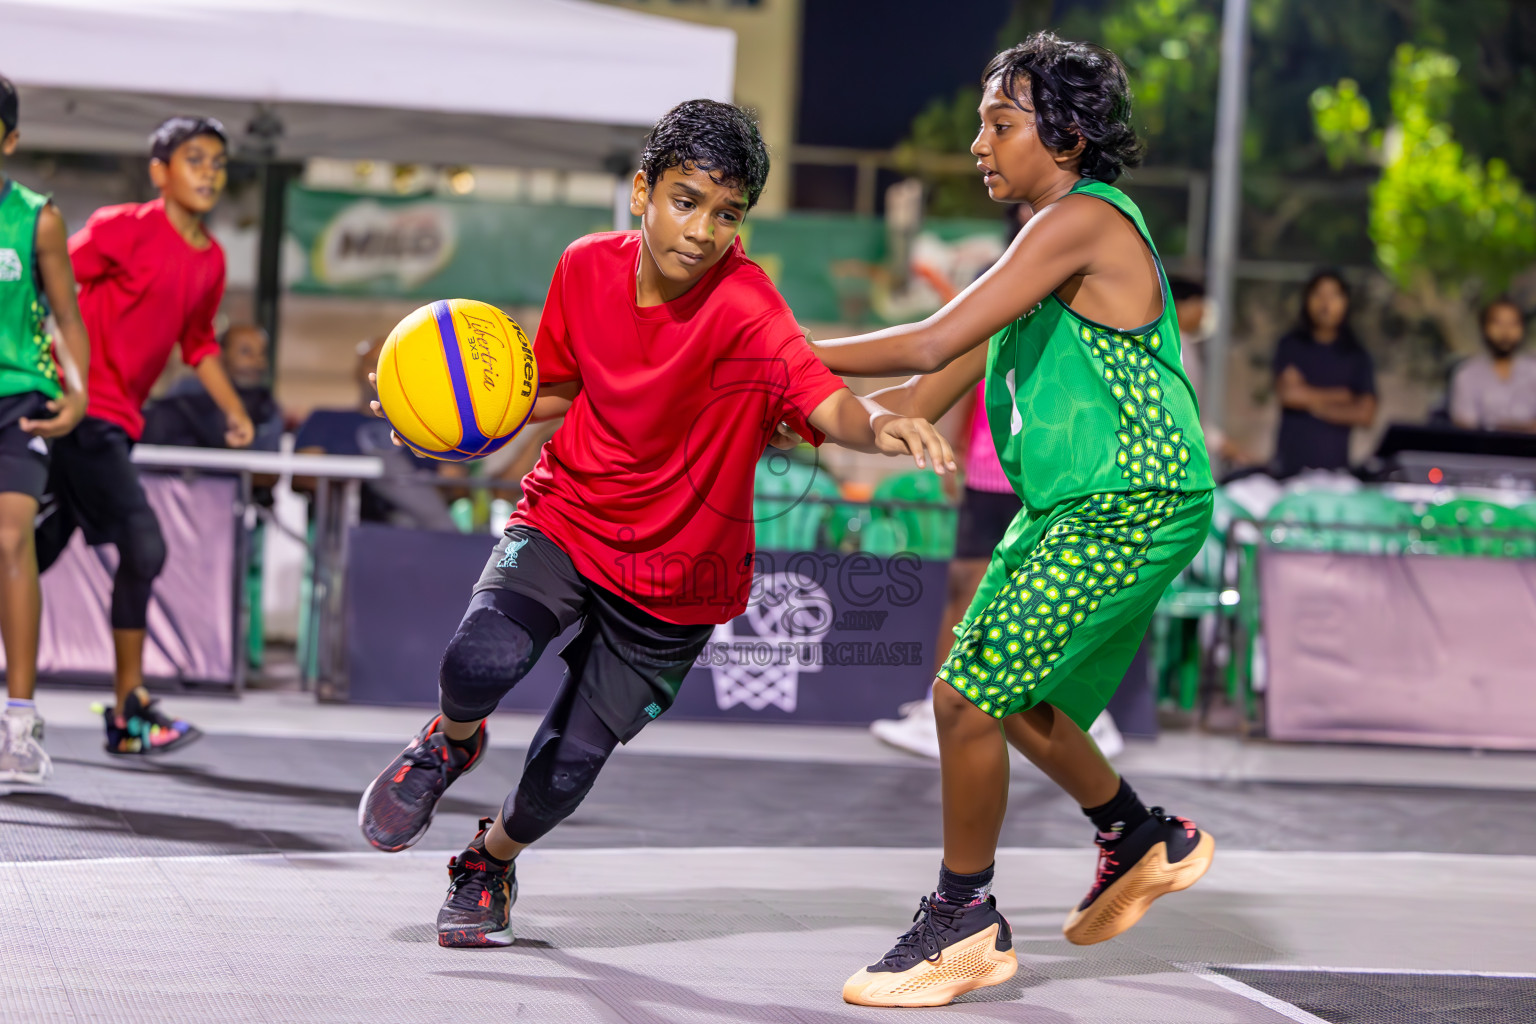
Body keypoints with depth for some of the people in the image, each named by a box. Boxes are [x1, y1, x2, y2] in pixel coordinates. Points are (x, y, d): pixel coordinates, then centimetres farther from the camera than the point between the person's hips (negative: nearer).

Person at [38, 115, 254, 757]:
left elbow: (198, 341, 25)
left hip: (116, 422, 8)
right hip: (82, 409, -8)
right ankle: (129, 710, -5)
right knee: (142, 547, -13)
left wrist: (233, 410, 19)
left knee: (34, 554, 12)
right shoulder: (125, 228, -10)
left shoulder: (211, 260, 12)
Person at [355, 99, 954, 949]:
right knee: (482, 660, -27)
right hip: (563, 519, 2)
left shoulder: (745, 311, -24)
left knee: (567, 766, 1)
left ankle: (492, 860, 36)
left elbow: (825, 403, -40)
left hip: (675, 576, -2)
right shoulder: (586, 268, -9)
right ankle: (453, 741, 11)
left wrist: (881, 423, -62)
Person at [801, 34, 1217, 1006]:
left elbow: (929, 345, -22)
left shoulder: (1085, 219, -16)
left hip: (1130, 510, -10)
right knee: (1011, 696, 20)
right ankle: (1147, 841, 41)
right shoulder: (1044, 249, 15)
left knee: (970, 696, -12)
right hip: (1069, 509, 10)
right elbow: (922, 404, 15)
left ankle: (966, 924, 3)